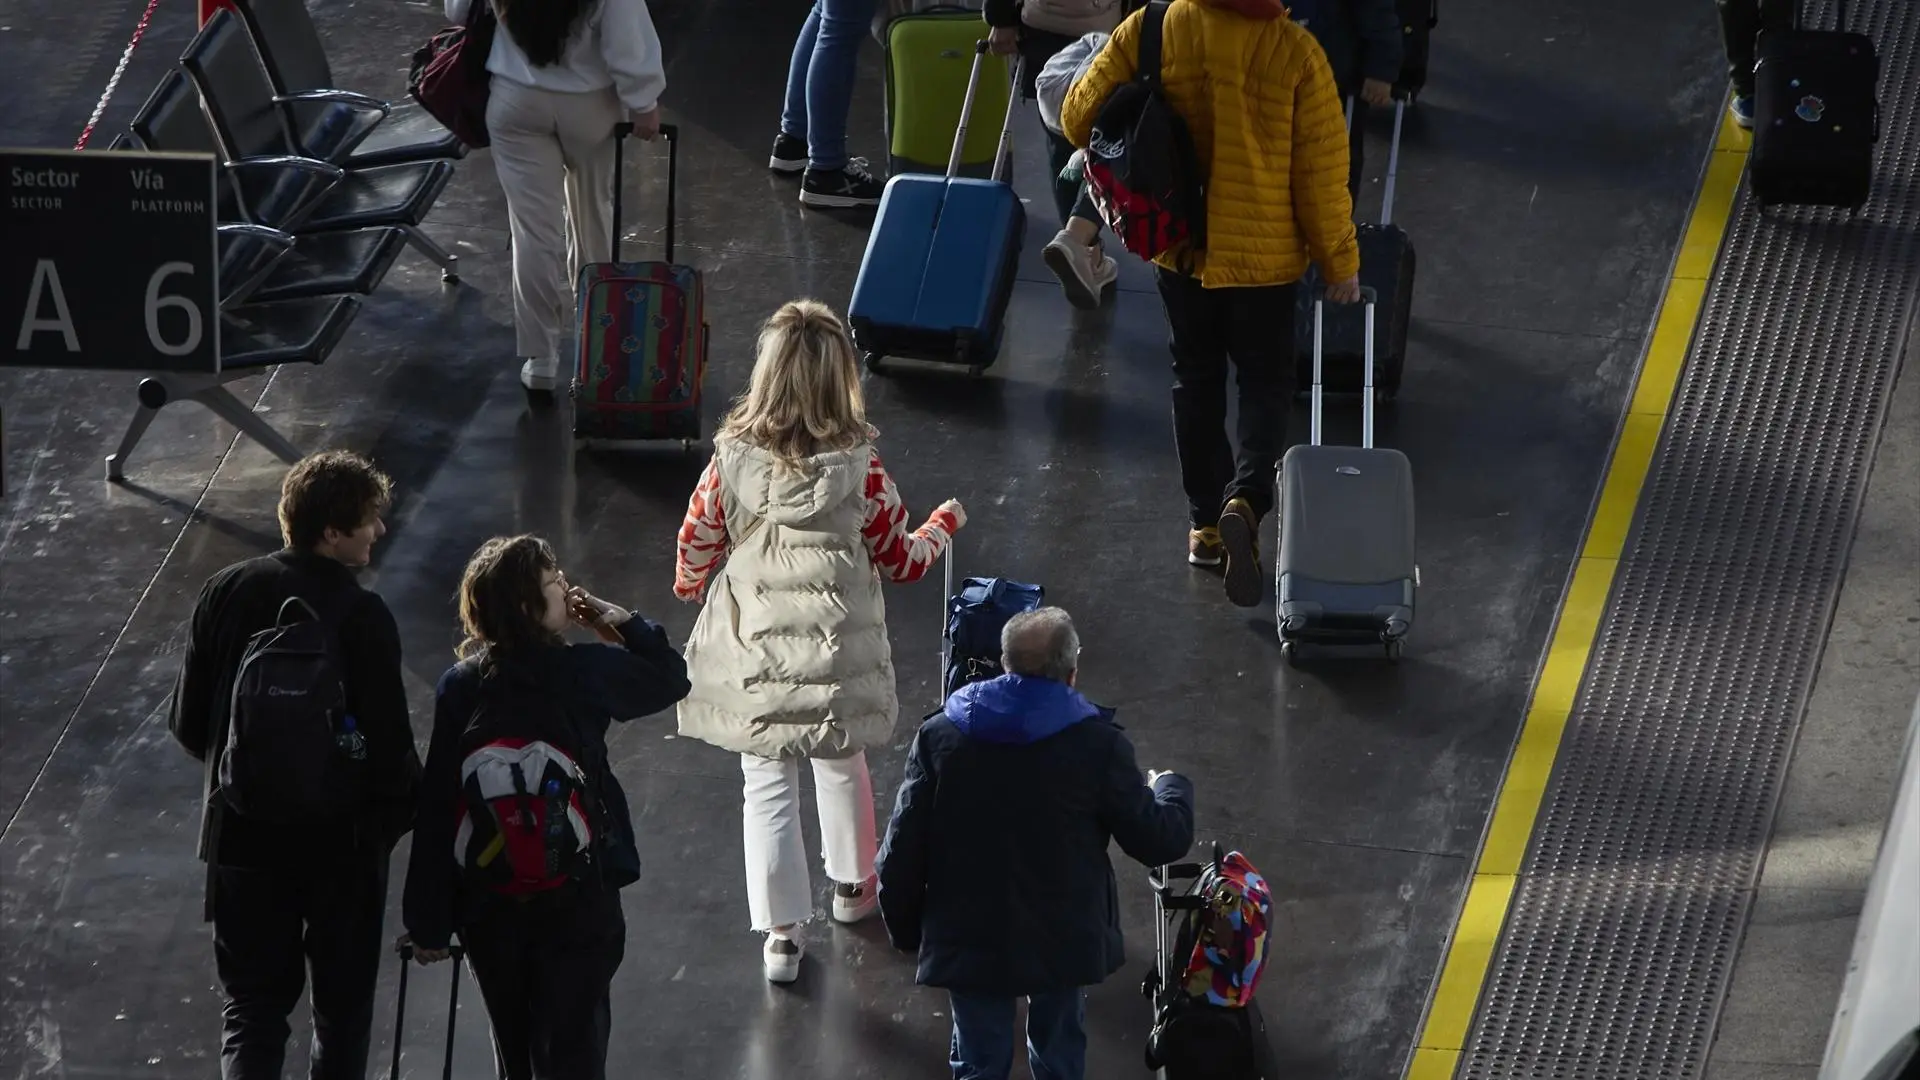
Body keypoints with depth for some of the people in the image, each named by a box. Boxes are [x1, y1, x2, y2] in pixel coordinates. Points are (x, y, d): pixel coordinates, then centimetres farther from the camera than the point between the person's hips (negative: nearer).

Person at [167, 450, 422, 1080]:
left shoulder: (227, 593, -6)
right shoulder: (363, 618, -17)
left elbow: (188, 725, 0)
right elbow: (390, 745, -15)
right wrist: (412, 812, 4)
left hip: (243, 833, 3)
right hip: (343, 839, -3)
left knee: (252, 1006, 10)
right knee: (343, 1007, 15)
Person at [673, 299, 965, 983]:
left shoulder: (733, 460, -13)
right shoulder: (859, 470, -15)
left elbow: (697, 545, -1)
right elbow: (902, 561, -3)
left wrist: (691, 587, 22)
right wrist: (944, 524, 18)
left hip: (754, 656, 0)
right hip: (837, 652, 0)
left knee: (768, 786, 9)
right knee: (843, 767, 24)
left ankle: (781, 934, 12)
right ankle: (852, 886, 44)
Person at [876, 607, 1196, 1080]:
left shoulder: (940, 736, -9)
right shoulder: (1097, 744, -15)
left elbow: (901, 856, -6)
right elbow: (1162, 841, -7)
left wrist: (905, 928, 11)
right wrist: (1170, 789, 16)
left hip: (967, 946, 1)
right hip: (1063, 945, -1)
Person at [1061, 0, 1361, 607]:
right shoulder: (1294, 52, -18)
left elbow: (1081, 117, -4)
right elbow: (1322, 169, -12)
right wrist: (1340, 262, 1)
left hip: (1177, 245, 2)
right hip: (1263, 253, -2)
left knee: (1196, 381, 20)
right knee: (1265, 384, 11)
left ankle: (1205, 523, 26)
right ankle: (1245, 498, -14)